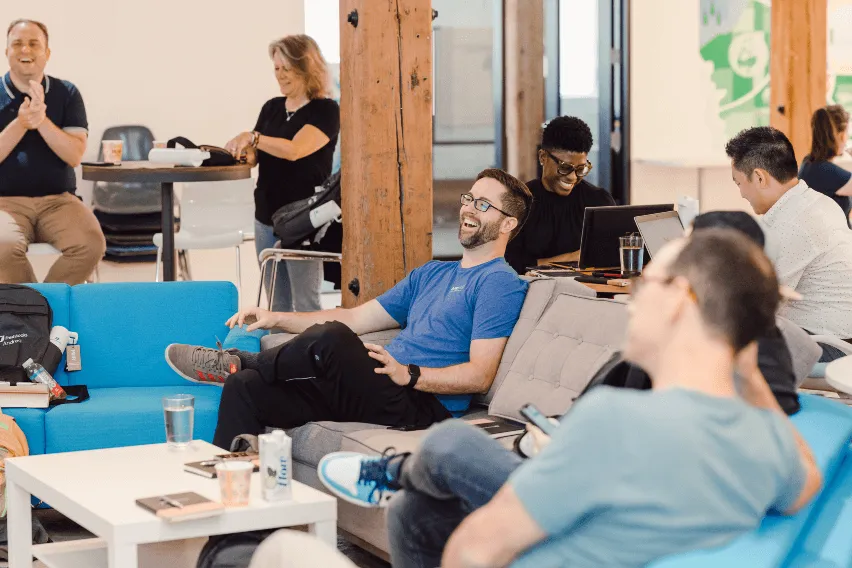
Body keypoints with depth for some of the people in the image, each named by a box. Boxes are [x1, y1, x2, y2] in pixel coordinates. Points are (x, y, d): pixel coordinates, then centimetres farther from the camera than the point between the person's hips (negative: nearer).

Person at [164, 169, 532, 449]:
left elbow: (480, 375, -12)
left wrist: (408, 374, -23)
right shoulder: (431, 273, 28)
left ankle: (236, 363, -7)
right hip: (379, 391, 9)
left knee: (329, 339, -32)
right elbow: (356, 318, 26)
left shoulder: (499, 283, -1)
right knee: (245, 388, -8)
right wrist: (277, 320, 16)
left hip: (417, 406, -9)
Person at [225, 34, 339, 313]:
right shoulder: (271, 108, 13)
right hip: (266, 217, 6)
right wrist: (241, 151, -10)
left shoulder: (325, 110, -8)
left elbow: (294, 150, -22)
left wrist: (252, 137, -23)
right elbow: (254, 157, 11)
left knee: (305, 305, -4)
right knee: (277, 303, 9)